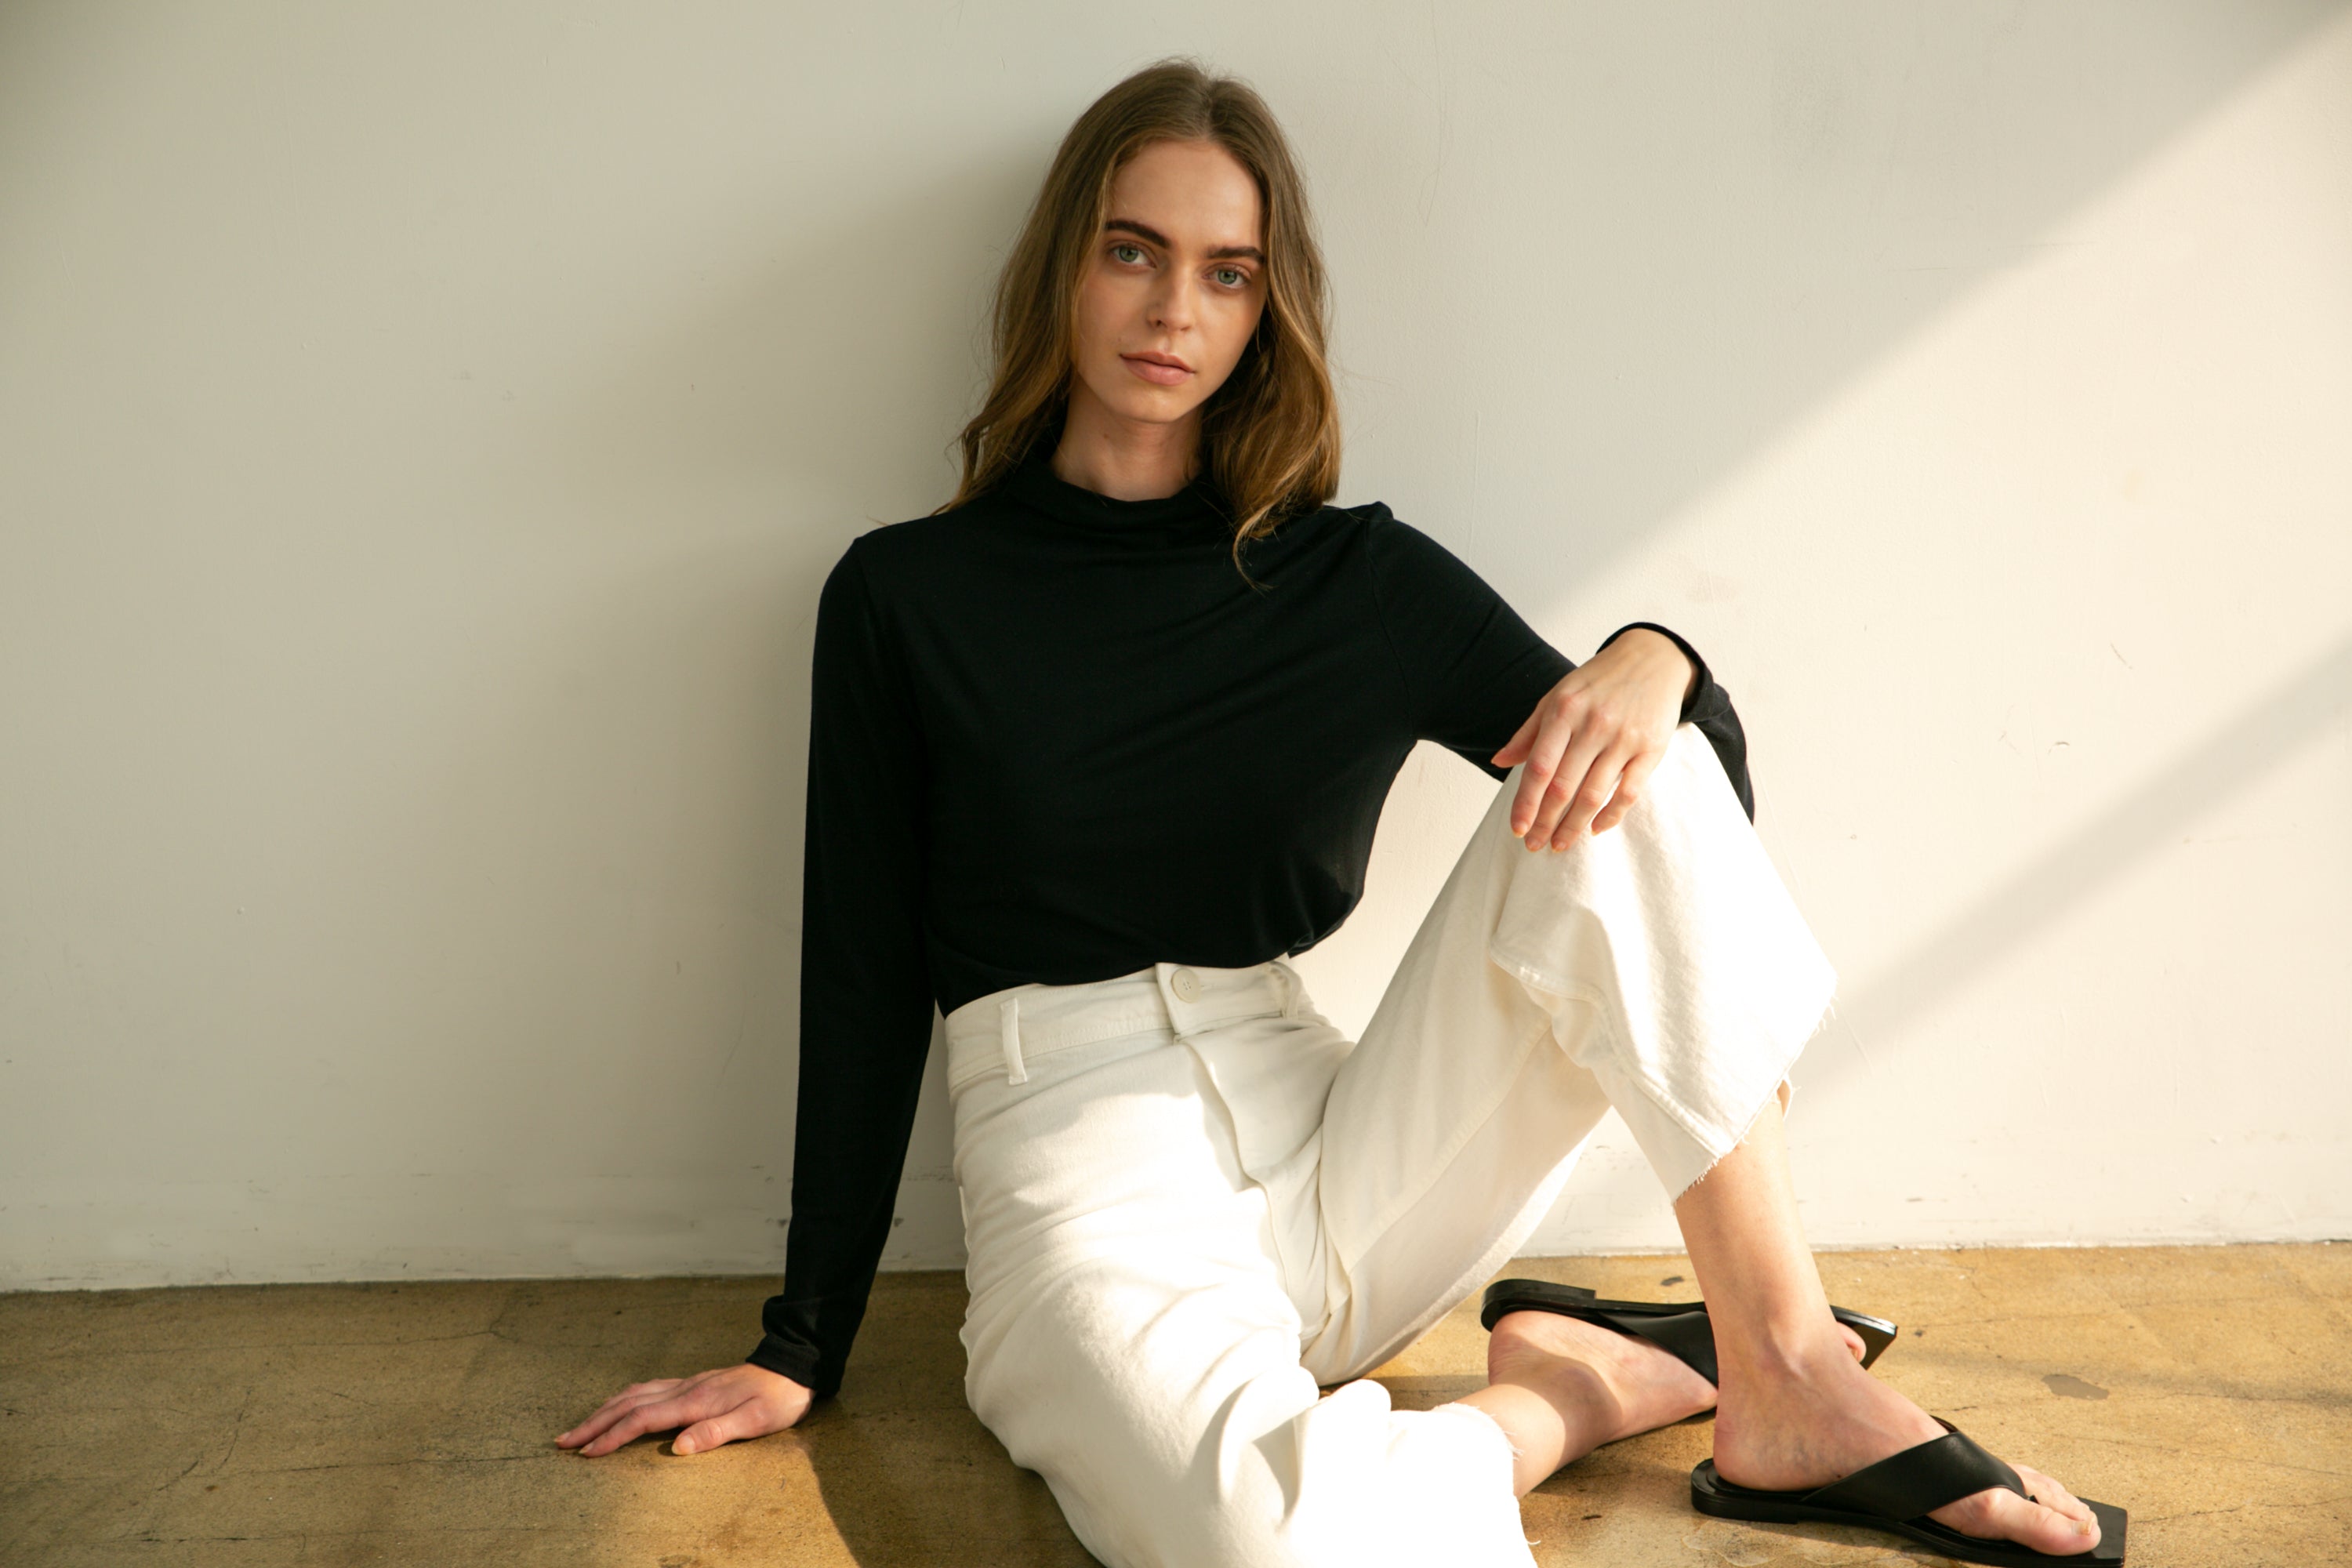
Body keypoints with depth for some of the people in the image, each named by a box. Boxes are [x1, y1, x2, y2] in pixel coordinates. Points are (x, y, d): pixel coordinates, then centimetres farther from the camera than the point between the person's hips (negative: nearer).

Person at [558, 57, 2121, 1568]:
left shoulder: (1367, 581, 8)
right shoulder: (906, 595, 3)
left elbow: (1695, 802, 10)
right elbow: (864, 981, 5)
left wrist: (1658, 667, -14)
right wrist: (803, 1350, 7)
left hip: (1340, 1170, 3)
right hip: (1092, 1191, -3)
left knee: (1635, 789, -18)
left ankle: (1789, 1379, -13)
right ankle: (1583, 1388, -5)